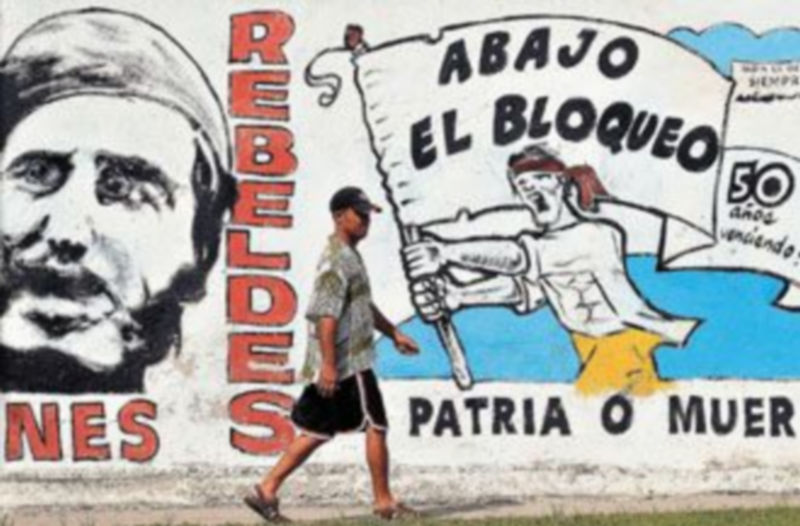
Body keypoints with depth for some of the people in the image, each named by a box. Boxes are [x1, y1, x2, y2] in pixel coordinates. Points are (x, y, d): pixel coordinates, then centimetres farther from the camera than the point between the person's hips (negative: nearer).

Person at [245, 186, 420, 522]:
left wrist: (393, 333, 32)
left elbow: (364, 305, 31)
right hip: (347, 362, -10)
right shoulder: (337, 259, -15)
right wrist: (329, 364, -27)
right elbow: (326, 315, -23)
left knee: (317, 431, 10)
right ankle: (384, 503, 5)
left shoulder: (349, 256, 18)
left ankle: (267, 490, 7)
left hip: (334, 365, 10)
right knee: (375, 427, -2)